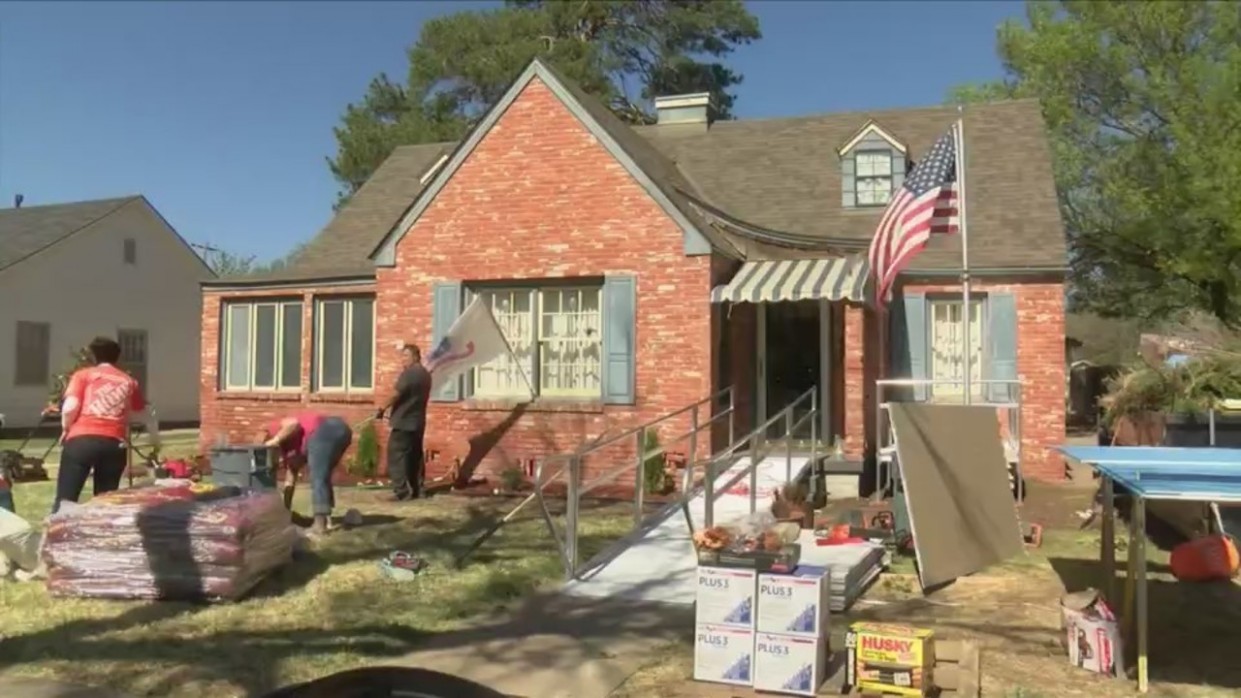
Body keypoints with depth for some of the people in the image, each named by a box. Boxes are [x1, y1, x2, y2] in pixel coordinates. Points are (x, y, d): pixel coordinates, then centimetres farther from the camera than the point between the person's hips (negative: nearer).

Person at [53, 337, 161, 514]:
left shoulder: (83, 375, 12)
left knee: (64, 500, 0)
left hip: (82, 440, -2)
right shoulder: (129, 382, 21)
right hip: (114, 444, 2)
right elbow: (148, 414, 32)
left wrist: (65, 429, 16)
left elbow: (69, 408, -3)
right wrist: (155, 438, 48)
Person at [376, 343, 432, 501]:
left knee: (396, 456, -6)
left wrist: (382, 409, -5)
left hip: (403, 422, -9)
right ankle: (417, 490, 14)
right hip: (418, 422, 9)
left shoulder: (408, 373, -15)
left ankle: (401, 492, -11)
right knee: (415, 456, 12)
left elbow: (396, 395, -17)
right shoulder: (425, 374, 14)